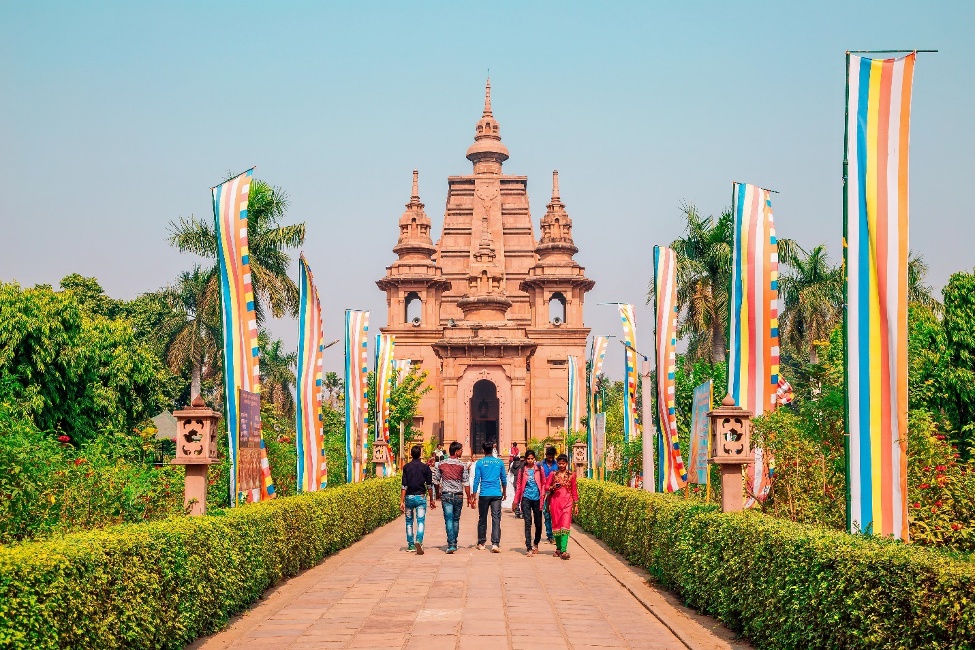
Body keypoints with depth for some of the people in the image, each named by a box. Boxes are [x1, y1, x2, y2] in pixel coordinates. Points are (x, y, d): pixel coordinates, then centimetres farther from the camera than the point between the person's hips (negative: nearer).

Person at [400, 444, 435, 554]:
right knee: (420, 521, -3)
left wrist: (402, 501, -6)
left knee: (409, 522, 14)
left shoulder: (406, 467, -2)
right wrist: (432, 500, 11)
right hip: (421, 497, -1)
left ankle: (411, 546, 17)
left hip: (409, 497, 1)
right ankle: (419, 541, -26)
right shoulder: (425, 467, -1)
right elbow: (429, 485, 1)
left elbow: (404, 485, -6)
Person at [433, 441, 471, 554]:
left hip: (446, 495, 0)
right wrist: (469, 498, 2)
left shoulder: (441, 464, 2)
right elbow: (466, 483, -6)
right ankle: (454, 543, 24)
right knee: (456, 520, 15)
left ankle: (451, 544, -17)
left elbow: (436, 482, 8)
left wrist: (438, 493, 25)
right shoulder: (462, 465, -5)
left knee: (449, 520, -4)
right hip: (458, 496, 0)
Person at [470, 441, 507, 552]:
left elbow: (476, 480, -2)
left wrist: (473, 496, 4)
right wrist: (504, 493, 27)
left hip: (484, 494, -1)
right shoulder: (500, 462, 4)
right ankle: (495, 544, -13)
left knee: (482, 519, 10)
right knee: (496, 519, -2)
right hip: (497, 494, 1)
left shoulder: (480, 463, -1)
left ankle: (481, 544, 18)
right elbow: (503, 479, 12)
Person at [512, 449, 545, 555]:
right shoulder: (522, 470, 6)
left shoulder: (539, 469, 6)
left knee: (538, 523, 6)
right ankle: (529, 548, -11)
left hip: (537, 498, 1)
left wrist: (543, 496, -1)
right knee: (528, 523, -10)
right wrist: (516, 501, 9)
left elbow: (543, 484, 11)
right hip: (526, 498, -1)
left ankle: (536, 544, 30)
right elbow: (518, 485, 10)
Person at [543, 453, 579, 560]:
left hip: (567, 501, -2)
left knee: (565, 524, -13)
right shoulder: (553, 474, 7)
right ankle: (558, 548, 18)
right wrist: (553, 487, -13)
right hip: (555, 501, 2)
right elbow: (546, 487, 8)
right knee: (556, 524, 5)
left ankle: (563, 551, -19)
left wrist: (576, 504, 9)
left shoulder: (571, 474, 6)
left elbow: (574, 490, 10)